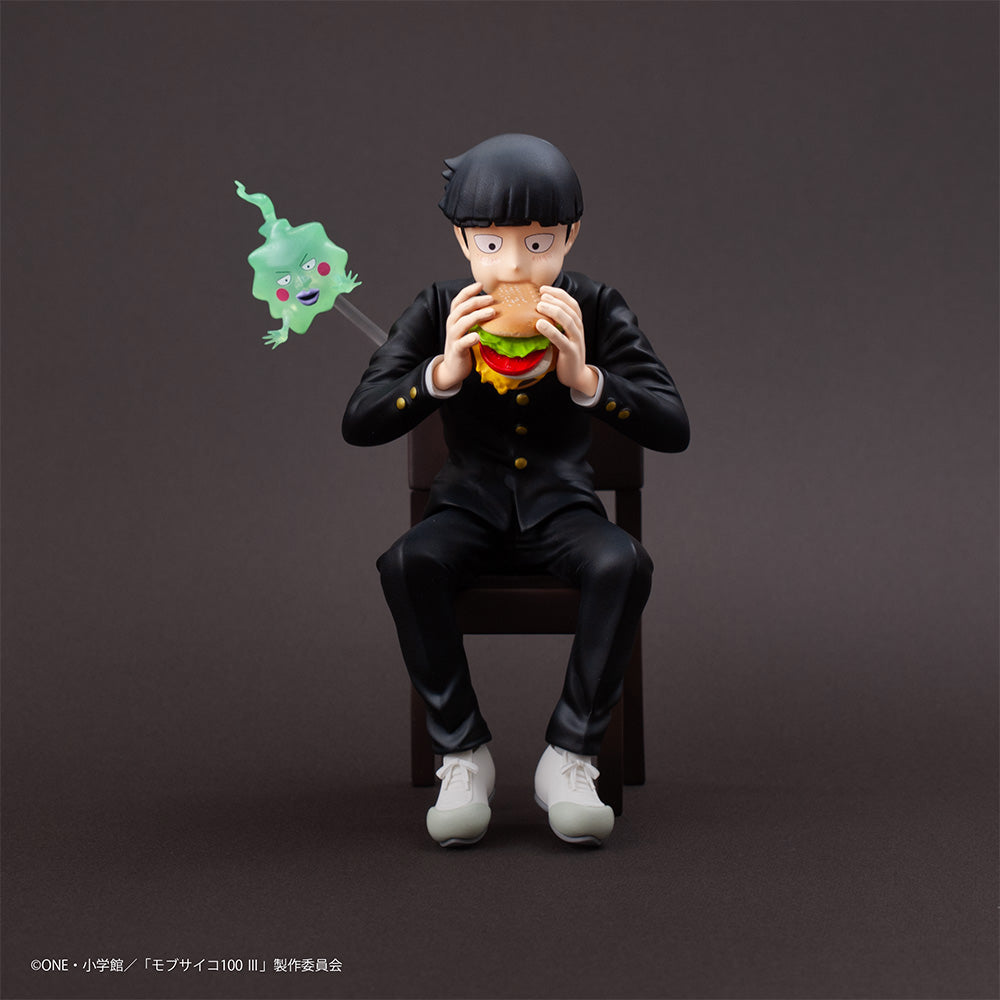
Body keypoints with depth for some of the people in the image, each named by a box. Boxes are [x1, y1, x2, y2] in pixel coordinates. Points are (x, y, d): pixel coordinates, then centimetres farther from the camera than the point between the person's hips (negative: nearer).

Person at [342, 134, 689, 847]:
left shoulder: (597, 311, -7)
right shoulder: (439, 313, -5)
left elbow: (673, 428, -16)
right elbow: (358, 424, -13)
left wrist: (585, 379, -34)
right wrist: (443, 372, -30)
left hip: (561, 501, 0)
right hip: (471, 502, 0)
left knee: (624, 564, -33)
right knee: (407, 566, -32)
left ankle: (570, 758, -19)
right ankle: (463, 753, -16)